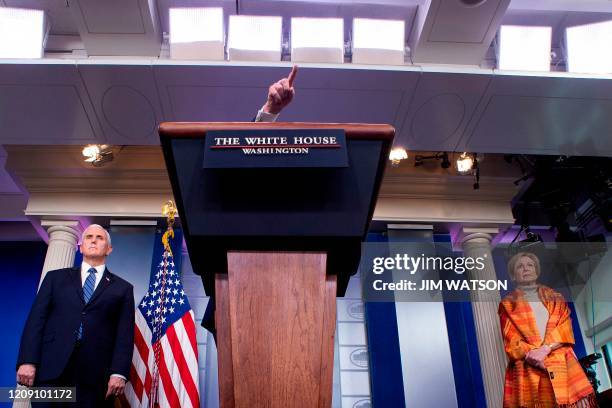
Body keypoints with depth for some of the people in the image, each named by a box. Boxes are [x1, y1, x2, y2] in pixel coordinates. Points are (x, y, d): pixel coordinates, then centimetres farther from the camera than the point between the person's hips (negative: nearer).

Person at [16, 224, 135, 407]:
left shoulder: (123, 288, 13)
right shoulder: (55, 277, 17)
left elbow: (124, 334, 4)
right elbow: (36, 320, 7)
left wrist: (119, 373, -8)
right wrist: (27, 361, -5)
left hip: (96, 376, 0)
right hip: (51, 370, 1)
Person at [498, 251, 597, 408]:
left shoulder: (555, 298, 20)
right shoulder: (507, 304, 13)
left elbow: (565, 329, 4)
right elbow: (511, 340, 3)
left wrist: (545, 349, -13)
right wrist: (533, 355, -15)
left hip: (562, 363, 2)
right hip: (528, 369, -2)